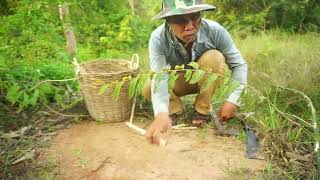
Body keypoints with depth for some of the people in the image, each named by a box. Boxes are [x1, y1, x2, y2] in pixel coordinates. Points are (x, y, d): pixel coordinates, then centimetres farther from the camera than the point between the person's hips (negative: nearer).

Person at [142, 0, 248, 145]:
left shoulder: (215, 31, -30)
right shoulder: (158, 39, -31)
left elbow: (239, 65, -20)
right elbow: (159, 77, -41)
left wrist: (232, 100, -31)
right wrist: (161, 114, -59)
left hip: (206, 80, 1)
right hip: (179, 81, 0)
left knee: (214, 57, -31)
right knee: (148, 89, -28)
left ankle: (202, 110, -11)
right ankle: (175, 108, 3)